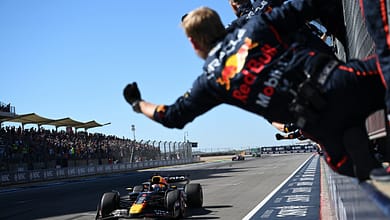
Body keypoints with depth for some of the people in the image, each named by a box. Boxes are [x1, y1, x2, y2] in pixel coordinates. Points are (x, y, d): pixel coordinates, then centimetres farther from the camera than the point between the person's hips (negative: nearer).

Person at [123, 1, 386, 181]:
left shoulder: (210, 80, 14)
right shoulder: (255, 26, 16)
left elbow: (173, 117, 26)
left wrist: (137, 103, 41)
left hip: (323, 124, -1)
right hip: (342, 81, 1)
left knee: (350, 165, 18)